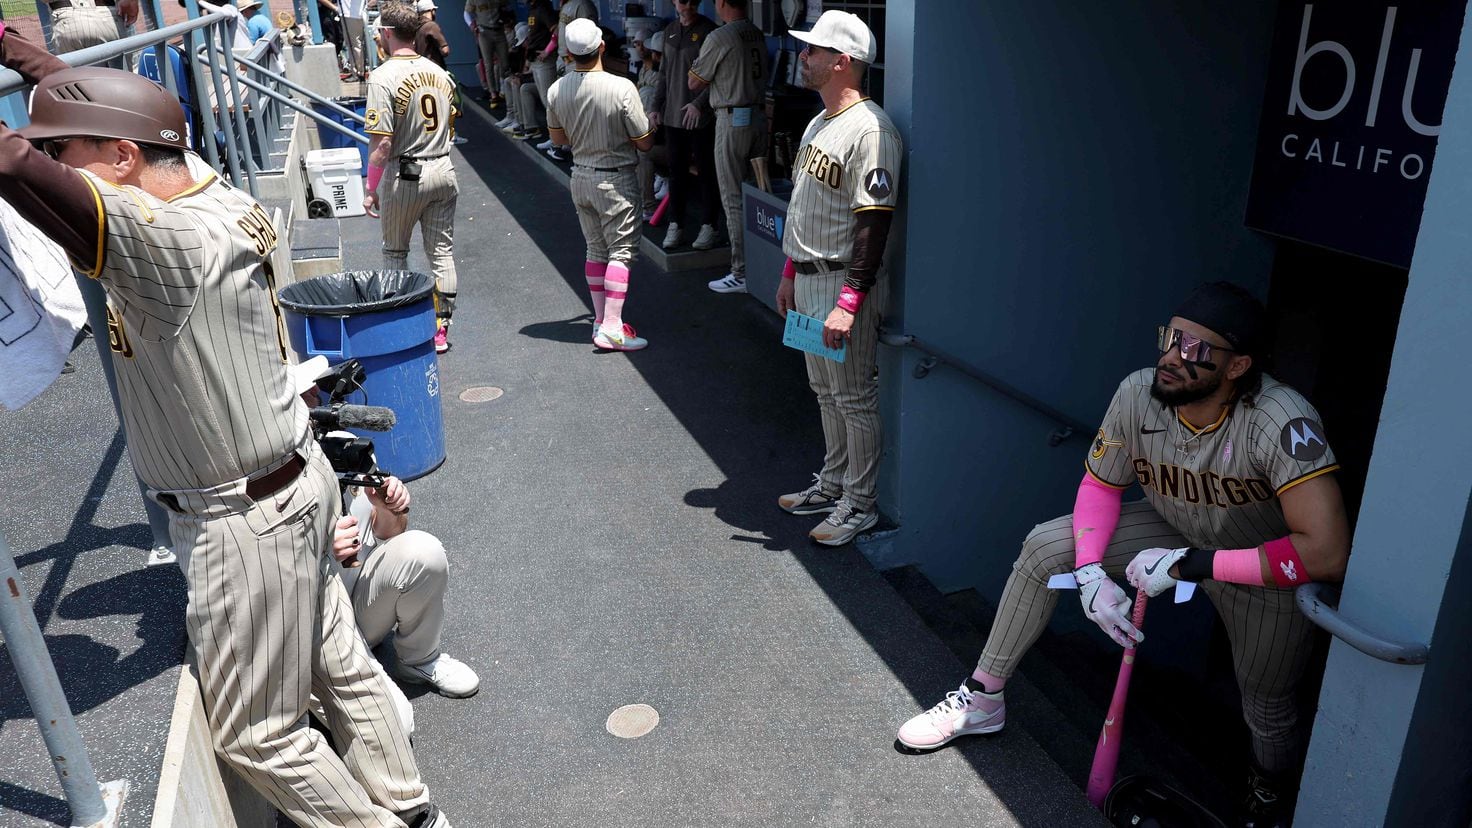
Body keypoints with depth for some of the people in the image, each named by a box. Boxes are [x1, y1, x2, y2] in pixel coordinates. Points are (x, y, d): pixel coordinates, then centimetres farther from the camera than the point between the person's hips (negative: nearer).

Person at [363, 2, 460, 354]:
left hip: (404, 176, -5)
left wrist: (372, 189, -10)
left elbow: (382, 143, -18)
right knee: (442, 252, 9)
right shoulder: (439, 73, 6)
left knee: (394, 252, 13)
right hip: (443, 171, 5)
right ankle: (441, 329, 13)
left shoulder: (384, 77, -14)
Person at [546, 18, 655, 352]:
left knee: (596, 249, 16)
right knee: (621, 251, -1)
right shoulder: (622, 88, -21)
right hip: (616, 180, -6)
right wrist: (648, 123, 7)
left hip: (580, 178, 6)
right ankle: (611, 328, -7)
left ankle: (601, 320, 21)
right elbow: (644, 143, -13)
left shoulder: (556, 91, -4)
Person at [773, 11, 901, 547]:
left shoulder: (870, 130, -18)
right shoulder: (819, 123, 14)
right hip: (807, 280, 10)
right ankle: (833, 483, 34)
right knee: (825, 390, 19)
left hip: (842, 282, -10)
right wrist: (790, 272, 22)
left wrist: (849, 303, -28)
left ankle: (859, 503, 14)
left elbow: (874, 223, -24)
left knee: (854, 397, 1)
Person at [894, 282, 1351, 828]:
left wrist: (1191, 564, -38)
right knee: (1045, 546, -7)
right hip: (1176, 533, 4)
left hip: (1269, 571, -4)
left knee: (1268, 714, 2)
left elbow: (1326, 554, -41)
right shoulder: (1139, 393, -23)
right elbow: (1100, 484, -6)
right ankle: (983, 699, 8)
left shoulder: (1279, 421, -37)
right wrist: (1089, 573, -20)